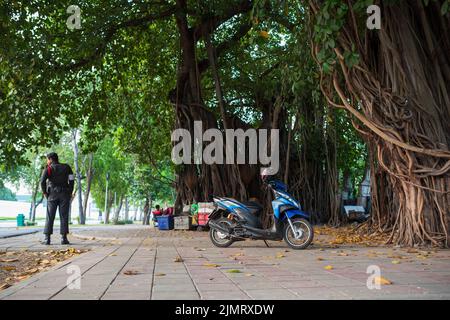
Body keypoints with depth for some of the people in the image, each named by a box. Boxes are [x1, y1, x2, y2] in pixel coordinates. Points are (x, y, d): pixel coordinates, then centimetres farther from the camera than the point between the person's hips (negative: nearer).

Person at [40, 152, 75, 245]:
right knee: (64, 216, 1)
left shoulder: (48, 168, 0)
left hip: (52, 195, -1)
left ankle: (47, 239, -3)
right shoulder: (66, 167, 7)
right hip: (64, 195, 1)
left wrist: (44, 192, -1)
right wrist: (70, 192, 6)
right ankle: (64, 238, -5)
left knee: (50, 217, 1)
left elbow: (42, 181, -14)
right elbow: (71, 180, 0)